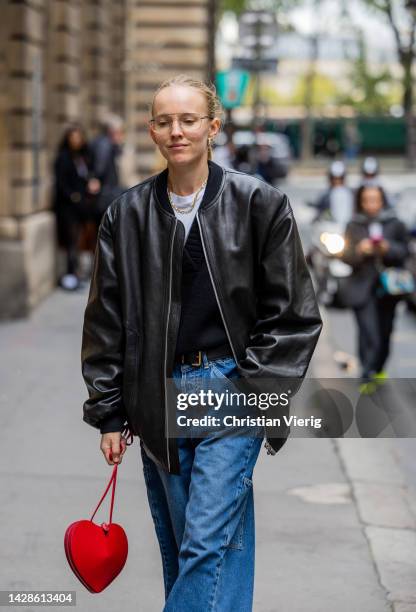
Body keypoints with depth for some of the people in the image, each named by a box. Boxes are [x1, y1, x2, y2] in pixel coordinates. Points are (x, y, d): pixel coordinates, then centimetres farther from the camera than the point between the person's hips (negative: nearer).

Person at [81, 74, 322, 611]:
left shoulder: (259, 204, -3)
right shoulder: (127, 215, 5)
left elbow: (292, 312, -1)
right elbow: (106, 320, 8)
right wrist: (109, 413, 5)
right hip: (158, 399, 4)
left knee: (208, 540, -9)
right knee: (177, 544, 10)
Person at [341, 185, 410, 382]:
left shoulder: (394, 224, 3)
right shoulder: (354, 226, 3)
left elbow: (404, 251, 2)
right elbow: (346, 256, 3)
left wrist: (388, 248, -16)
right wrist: (360, 250, -17)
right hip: (362, 287, -2)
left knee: (385, 333, 11)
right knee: (369, 334, -14)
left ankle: (378, 370, 31)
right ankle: (367, 375, -14)